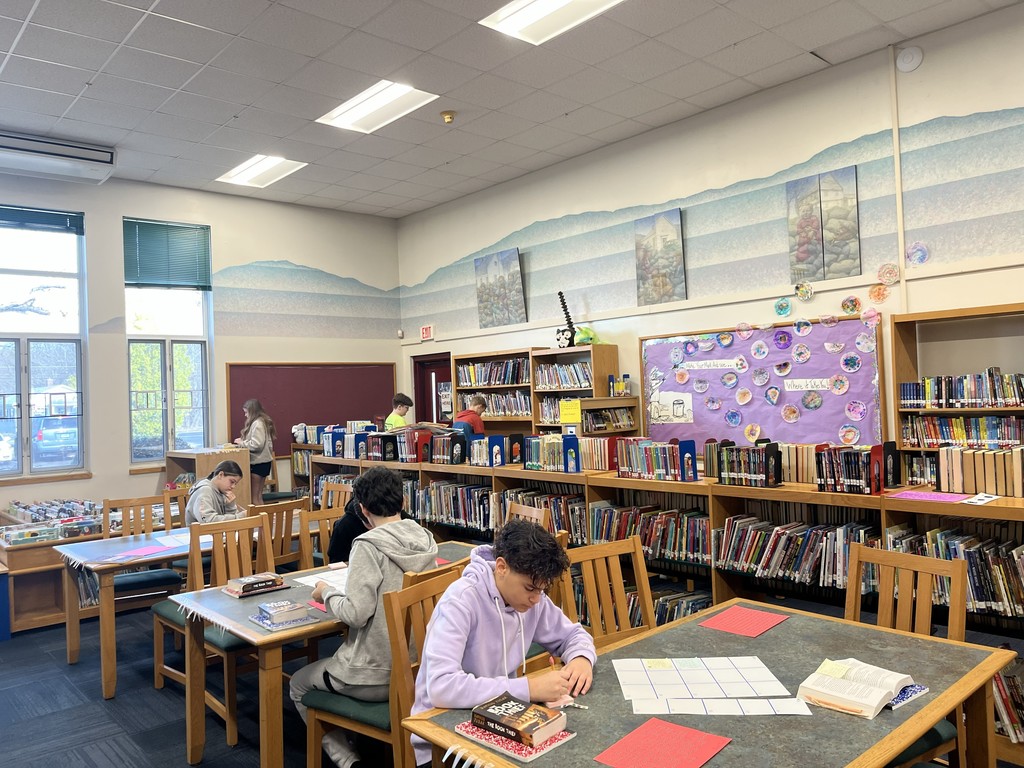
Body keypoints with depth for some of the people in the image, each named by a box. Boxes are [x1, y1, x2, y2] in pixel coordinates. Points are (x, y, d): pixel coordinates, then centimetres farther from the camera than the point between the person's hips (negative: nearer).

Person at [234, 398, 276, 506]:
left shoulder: (257, 424, -15)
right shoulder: (263, 422, 15)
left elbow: (256, 444, -22)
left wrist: (242, 442, -10)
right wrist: (243, 441, 8)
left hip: (258, 462, -10)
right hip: (263, 461, 10)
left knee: (254, 496, -5)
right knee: (258, 495, 12)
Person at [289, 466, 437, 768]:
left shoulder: (369, 545, -21)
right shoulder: (425, 540, -1)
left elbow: (356, 613, -24)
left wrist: (327, 592, -5)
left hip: (376, 676, -7)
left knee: (299, 685, 21)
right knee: (329, 665, 33)